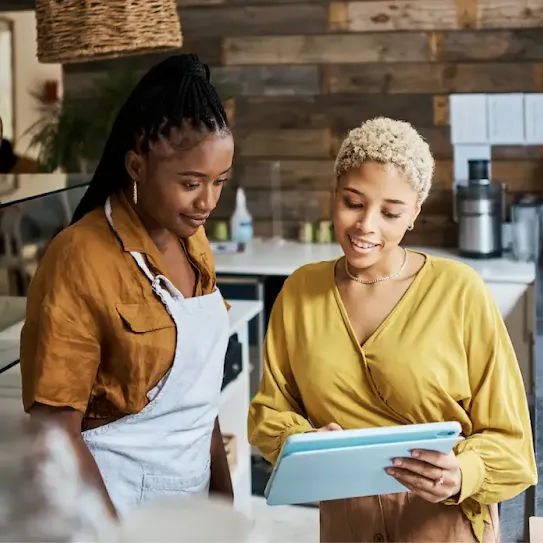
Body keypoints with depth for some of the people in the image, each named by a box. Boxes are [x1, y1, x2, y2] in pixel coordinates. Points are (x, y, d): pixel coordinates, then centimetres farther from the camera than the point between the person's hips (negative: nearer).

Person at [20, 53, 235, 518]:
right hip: (109, 495, -7)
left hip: (191, 491, 7)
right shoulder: (81, 259, -19)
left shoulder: (193, 242, 2)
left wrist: (222, 486, 8)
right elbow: (56, 431, -18)